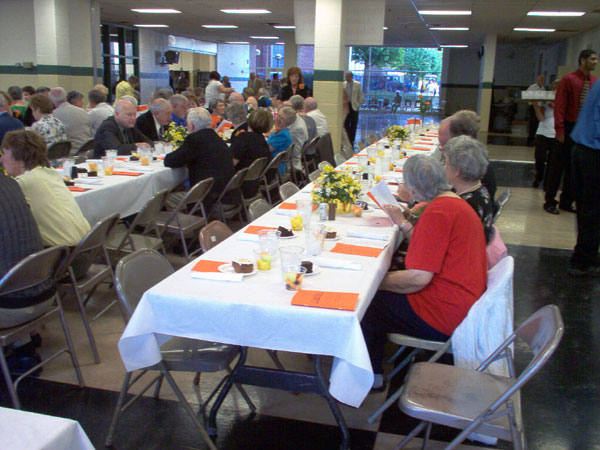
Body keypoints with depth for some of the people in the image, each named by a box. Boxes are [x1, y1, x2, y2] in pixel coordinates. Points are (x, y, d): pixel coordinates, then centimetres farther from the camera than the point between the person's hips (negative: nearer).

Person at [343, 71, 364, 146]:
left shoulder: (357, 84, 2)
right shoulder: (343, 84, 6)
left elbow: (361, 97, 4)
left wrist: (358, 105, -5)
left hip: (353, 107, -1)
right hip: (345, 106, 1)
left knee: (353, 125, 1)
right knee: (346, 125, -1)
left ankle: (351, 142, 6)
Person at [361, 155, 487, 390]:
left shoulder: (437, 213, -22)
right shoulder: (455, 203, 10)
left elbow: (418, 278, -25)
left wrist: (378, 281, -12)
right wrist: (403, 224, 16)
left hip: (443, 315, -11)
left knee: (365, 303, -1)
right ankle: (374, 371, 24)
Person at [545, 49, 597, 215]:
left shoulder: (595, 82, 9)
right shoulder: (568, 80, -4)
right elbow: (559, 106, -8)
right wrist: (560, 130, -14)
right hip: (569, 128, -5)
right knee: (558, 165, 1)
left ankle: (566, 202, 19)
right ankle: (550, 202, 10)